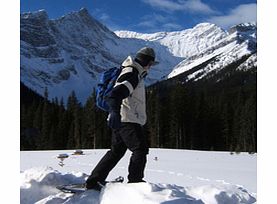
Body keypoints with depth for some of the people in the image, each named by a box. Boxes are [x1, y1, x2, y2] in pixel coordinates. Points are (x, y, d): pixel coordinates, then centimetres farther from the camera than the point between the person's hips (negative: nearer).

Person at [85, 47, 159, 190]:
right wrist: (114, 112, -47)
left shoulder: (133, 73, 21)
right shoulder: (132, 74, -13)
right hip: (127, 119, -11)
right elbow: (116, 93, -30)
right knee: (140, 149, -6)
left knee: (116, 150, 12)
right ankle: (135, 181, -2)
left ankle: (93, 181, 13)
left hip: (121, 120, 11)